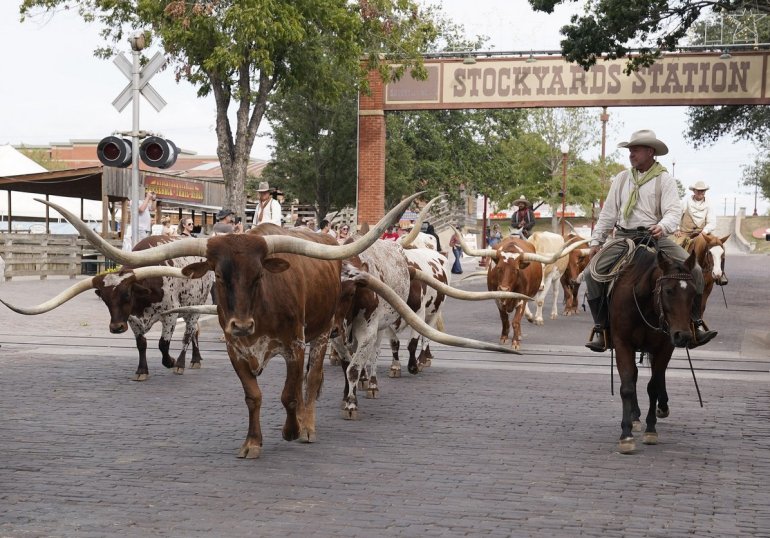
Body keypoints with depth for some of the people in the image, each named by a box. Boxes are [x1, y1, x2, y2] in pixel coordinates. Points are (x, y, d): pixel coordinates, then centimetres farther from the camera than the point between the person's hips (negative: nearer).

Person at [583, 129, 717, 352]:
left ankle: (696, 324, -4)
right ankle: (600, 328, -8)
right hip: (624, 237, 2)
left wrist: (663, 226, -31)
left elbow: (674, 211, -10)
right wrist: (596, 240, 11)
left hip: (655, 237, -2)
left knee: (694, 270, -19)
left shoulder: (664, 179, 1)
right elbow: (608, 213, 15)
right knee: (592, 273, -18)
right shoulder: (621, 179, 12)